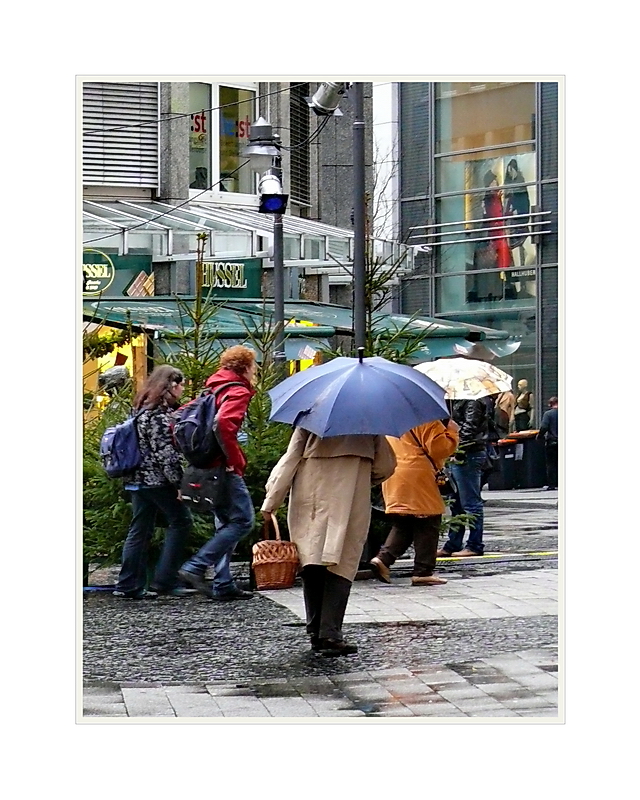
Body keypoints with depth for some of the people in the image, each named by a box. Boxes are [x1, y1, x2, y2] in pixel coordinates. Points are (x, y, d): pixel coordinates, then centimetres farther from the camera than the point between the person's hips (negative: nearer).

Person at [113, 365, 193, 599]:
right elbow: (165, 451, -19)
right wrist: (179, 481, -16)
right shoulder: (160, 413, -14)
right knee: (180, 520, 0)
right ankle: (165, 580, -2)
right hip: (157, 480, -9)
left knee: (140, 530, 10)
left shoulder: (144, 408, 15)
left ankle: (128, 585, 10)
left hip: (138, 479, 9)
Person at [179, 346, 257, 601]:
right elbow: (224, 423, -29)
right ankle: (195, 567, -14)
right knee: (243, 521, -8)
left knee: (225, 524, 15)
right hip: (225, 469, -10)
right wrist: (235, 461, -20)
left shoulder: (213, 389, 18)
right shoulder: (238, 392, -9)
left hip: (208, 467, 10)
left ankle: (223, 584, 13)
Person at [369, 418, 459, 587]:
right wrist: (452, 431, -1)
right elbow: (439, 448, -14)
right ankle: (423, 572, 2)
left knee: (401, 525, 16)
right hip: (417, 478, -8)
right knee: (428, 525, 2)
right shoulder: (427, 419, -11)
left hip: (393, 481, 8)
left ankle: (383, 558, -3)